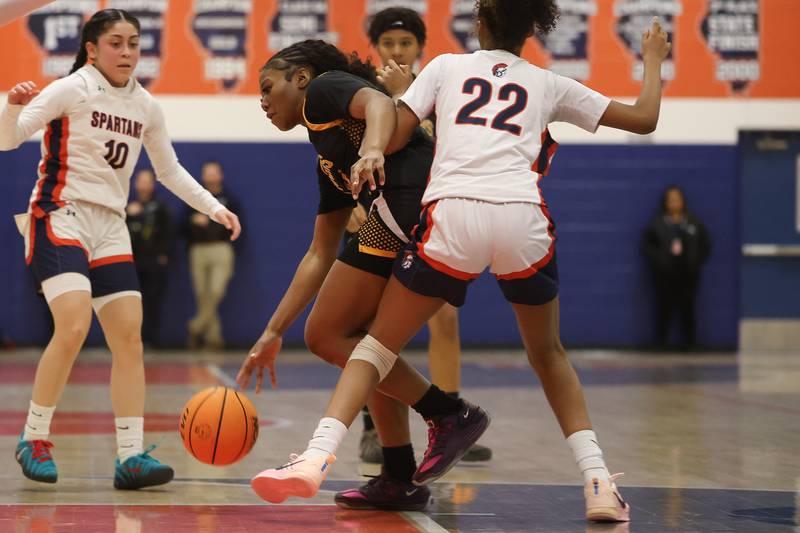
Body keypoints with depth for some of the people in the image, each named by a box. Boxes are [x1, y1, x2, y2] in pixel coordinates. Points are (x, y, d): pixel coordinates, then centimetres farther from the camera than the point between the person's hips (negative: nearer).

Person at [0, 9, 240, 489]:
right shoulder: (72, 90, -7)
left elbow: (169, 170, 23)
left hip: (110, 227, 6)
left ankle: (131, 457, -1)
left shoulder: (146, 106, 10)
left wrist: (213, 207, 15)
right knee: (74, 327, -22)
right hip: (61, 216, -6)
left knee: (130, 337, -3)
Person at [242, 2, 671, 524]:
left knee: (378, 344, 12)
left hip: (453, 215, -1)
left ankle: (317, 457, -9)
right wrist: (653, 60, 45)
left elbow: (393, 136, 11)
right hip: (523, 220, 1)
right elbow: (644, 118, 29)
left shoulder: (448, 65, 22)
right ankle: (599, 482, 12)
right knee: (548, 353, 25)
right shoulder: (549, 84, 24)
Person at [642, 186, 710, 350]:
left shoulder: (694, 223, 7)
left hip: (688, 274, 1)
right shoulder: (657, 223, 3)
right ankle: (662, 341, 9)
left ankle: (688, 342, 9)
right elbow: (646, 244, 4)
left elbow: (705, 245, 12)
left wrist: (696, 262, 0)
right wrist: (657, 260, -7)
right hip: (664, 274, -1)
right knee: (664, 306, -1)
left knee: (687, 307, 1)